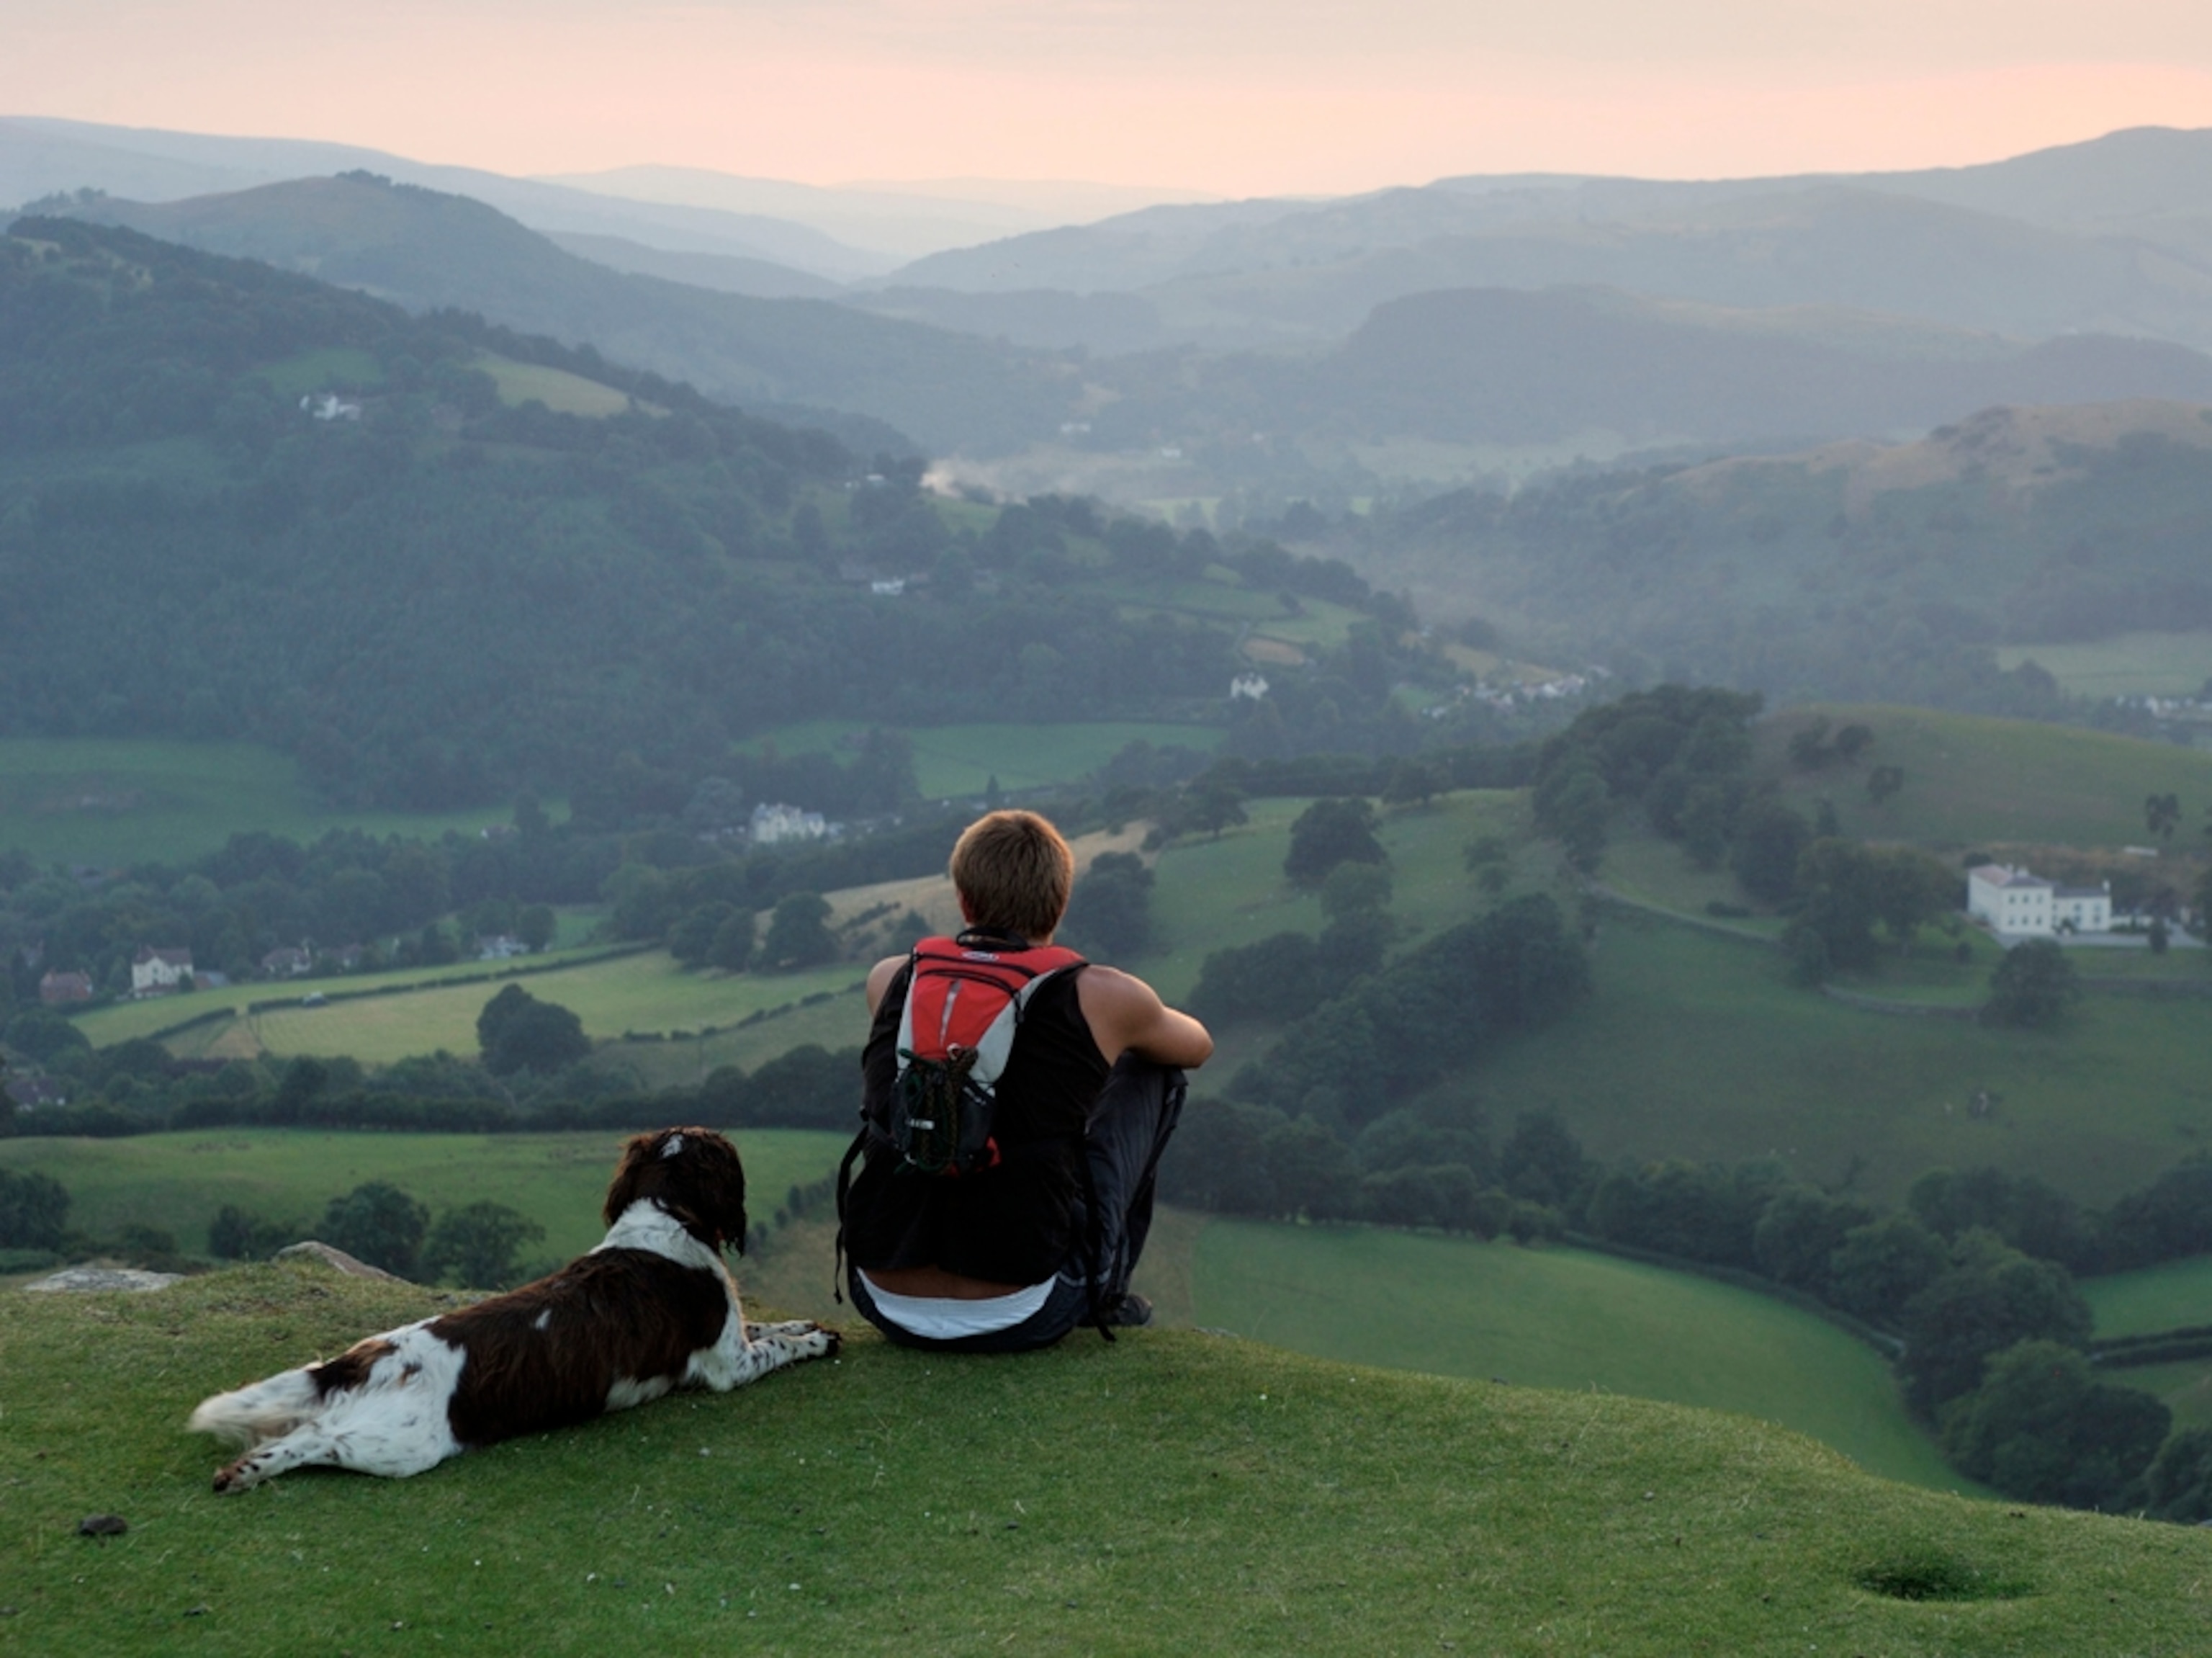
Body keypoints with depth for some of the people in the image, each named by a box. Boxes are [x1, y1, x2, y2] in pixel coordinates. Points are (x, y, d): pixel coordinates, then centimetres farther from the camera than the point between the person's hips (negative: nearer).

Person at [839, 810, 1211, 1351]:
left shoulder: (890, 981, 4)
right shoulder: (1102, 998, -3)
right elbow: (1197, 1048, 21)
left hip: (886, 1306, 3)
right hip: (1022, 1320, -3)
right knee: (1151, 1071, 17)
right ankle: (1105, 1293, 25)